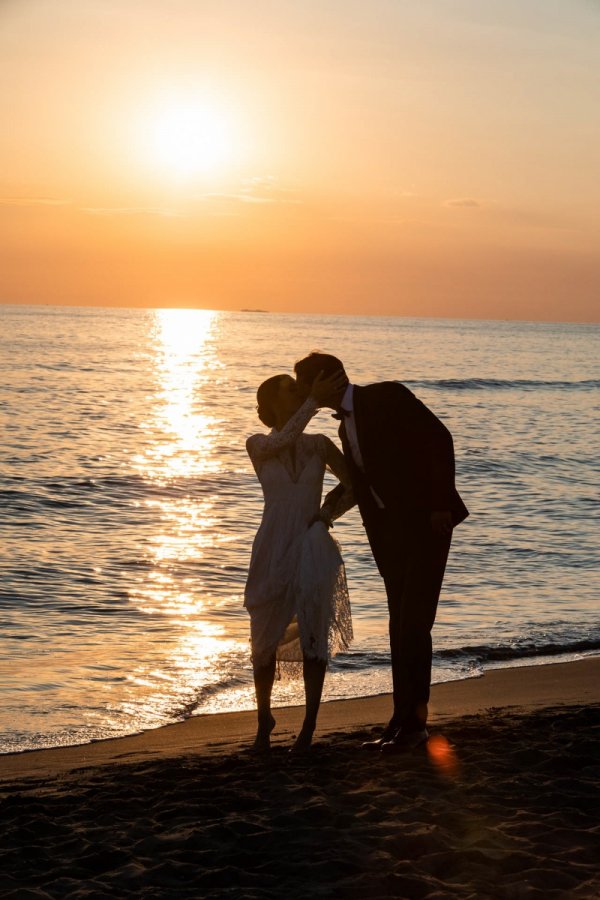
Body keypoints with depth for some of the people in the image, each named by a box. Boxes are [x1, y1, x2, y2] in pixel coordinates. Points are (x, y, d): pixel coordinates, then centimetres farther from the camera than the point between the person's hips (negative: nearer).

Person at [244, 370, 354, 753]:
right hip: (272, 551, 0)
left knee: (314, 635, -14)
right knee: (265, 641, 7)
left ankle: (309, 726, -5)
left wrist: (327, 515, -3)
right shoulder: (257, 445, 1)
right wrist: (315, 400, -25)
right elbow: (282, 442, -22)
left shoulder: (320, 445, 5)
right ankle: (264, 718, 31)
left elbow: (355, 485, 11)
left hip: (314, 549, 0)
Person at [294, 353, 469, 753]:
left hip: (428, 521, -8)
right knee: (400, 626, 10)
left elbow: (439, 438, -16)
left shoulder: (387, 396, -11)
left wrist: (441, 502, -19)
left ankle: (416, 720, -2)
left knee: (414, 623, -10)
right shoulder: (346, 425, 14)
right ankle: (403, 721, 16)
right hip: (393, 530, 9)